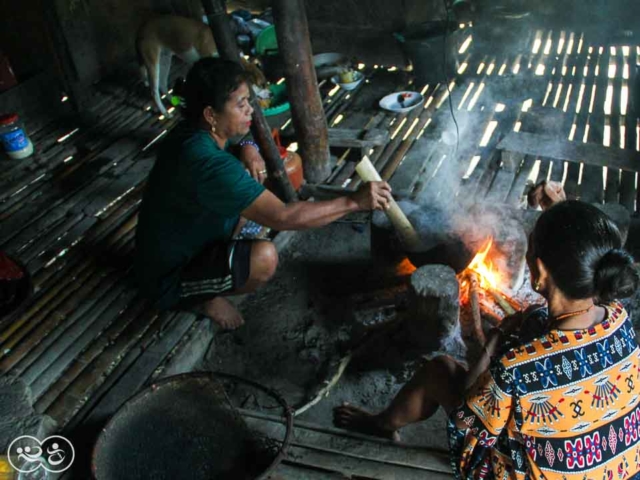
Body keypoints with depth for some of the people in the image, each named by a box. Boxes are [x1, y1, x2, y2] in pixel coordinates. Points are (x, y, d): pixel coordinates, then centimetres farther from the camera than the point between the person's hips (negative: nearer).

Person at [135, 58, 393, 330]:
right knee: (264, 257, -30)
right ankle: (202, 298, -2)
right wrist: (354, 202, -29)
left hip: (182, 248, 9)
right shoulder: (208, 164, -34)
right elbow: (281, 217, -36)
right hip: (169, 280, -9)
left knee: (249, 192, 8)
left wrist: (248, 151, -8)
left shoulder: (191, 132, -6)